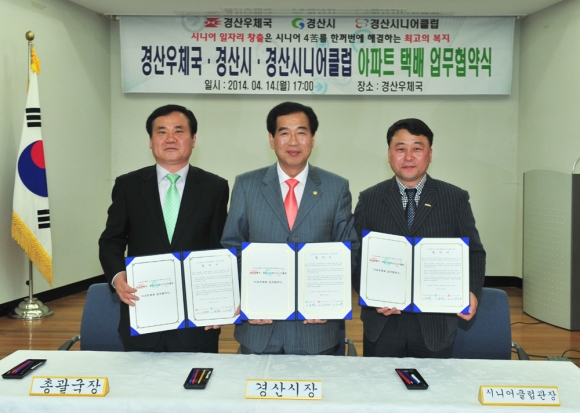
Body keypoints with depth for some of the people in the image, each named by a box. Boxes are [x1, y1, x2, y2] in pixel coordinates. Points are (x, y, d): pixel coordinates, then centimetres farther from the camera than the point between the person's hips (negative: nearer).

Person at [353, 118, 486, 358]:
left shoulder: (456, 199, 3)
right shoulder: (369, 200, 4)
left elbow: (473, 253, 5)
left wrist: (472, 292, -14)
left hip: (435, 324, 0)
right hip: (383, 323, 1)